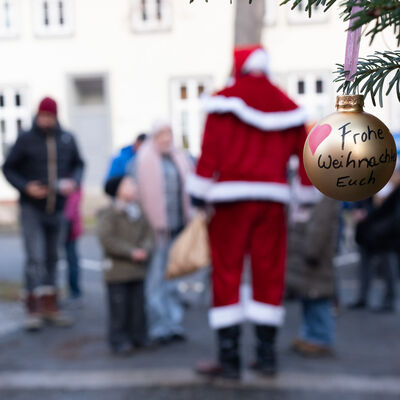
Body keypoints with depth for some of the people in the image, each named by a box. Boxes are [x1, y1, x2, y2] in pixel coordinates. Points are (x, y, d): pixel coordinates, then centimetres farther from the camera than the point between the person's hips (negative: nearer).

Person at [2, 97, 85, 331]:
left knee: (52, 258, 12)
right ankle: (33, 309, -4)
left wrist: (74, 181, -6)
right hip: (31, 208, -3)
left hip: (57, 208, 3)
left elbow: (79, 164, 14)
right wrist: (25, 187, -15)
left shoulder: (67, 140, 2)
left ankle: (50, 306, 23)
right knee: (35, 258, -10)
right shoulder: (26, 140, -5)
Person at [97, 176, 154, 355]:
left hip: (137, 271, 5)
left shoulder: (140, 213, 10)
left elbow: (148, 234, 10)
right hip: (117, 271, -5)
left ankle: (138, 337, 24)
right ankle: (119, 341, 10)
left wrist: (145, 250, -12)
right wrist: (131, 252, -18)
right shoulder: (109, 213, -9)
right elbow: (106, 239, -17)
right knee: (119, 308, -1)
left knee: (138, 305, 10)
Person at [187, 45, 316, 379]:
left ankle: (229, 359, 3)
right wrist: (305, 198, 19)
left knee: (226, 275, 2)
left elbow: (209, 153, -7)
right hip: (272, 199, 4)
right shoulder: (288, 107, 10)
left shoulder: (225, 101, -2)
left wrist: (198, 195, -2)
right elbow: (304, 155, 11)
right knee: (269, 274, 11)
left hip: (231, 200, -3)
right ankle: (267, 355, 17)